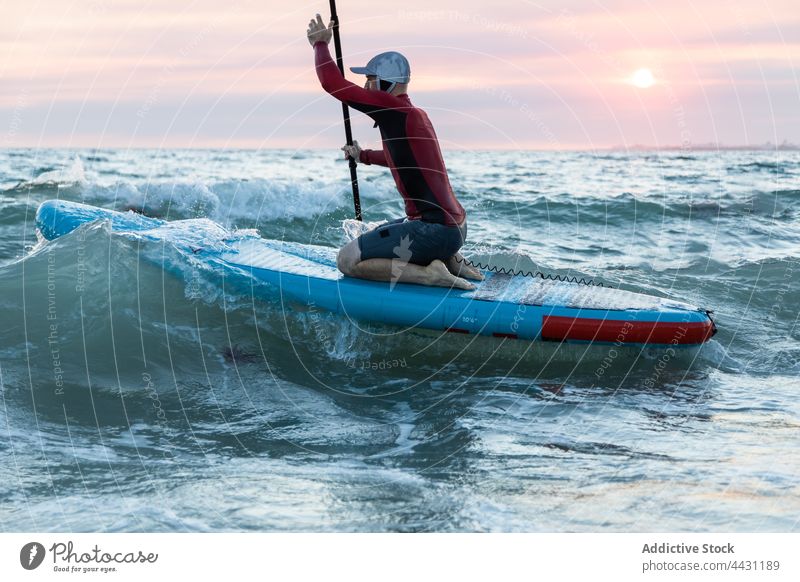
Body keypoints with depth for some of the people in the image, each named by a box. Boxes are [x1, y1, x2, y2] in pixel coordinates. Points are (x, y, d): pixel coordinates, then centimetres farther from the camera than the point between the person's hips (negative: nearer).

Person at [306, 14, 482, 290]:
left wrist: (320, 43, 3)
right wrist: (364, 156, 47)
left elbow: (332, 82, -12)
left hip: (436, 230, -9)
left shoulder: (391, 108, -13)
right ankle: (449, 260, 14)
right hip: (455, 226, 9)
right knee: (374, 238, 32)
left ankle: (429, 273, -14)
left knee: (348, 260, -7)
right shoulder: (416, 114, 16)